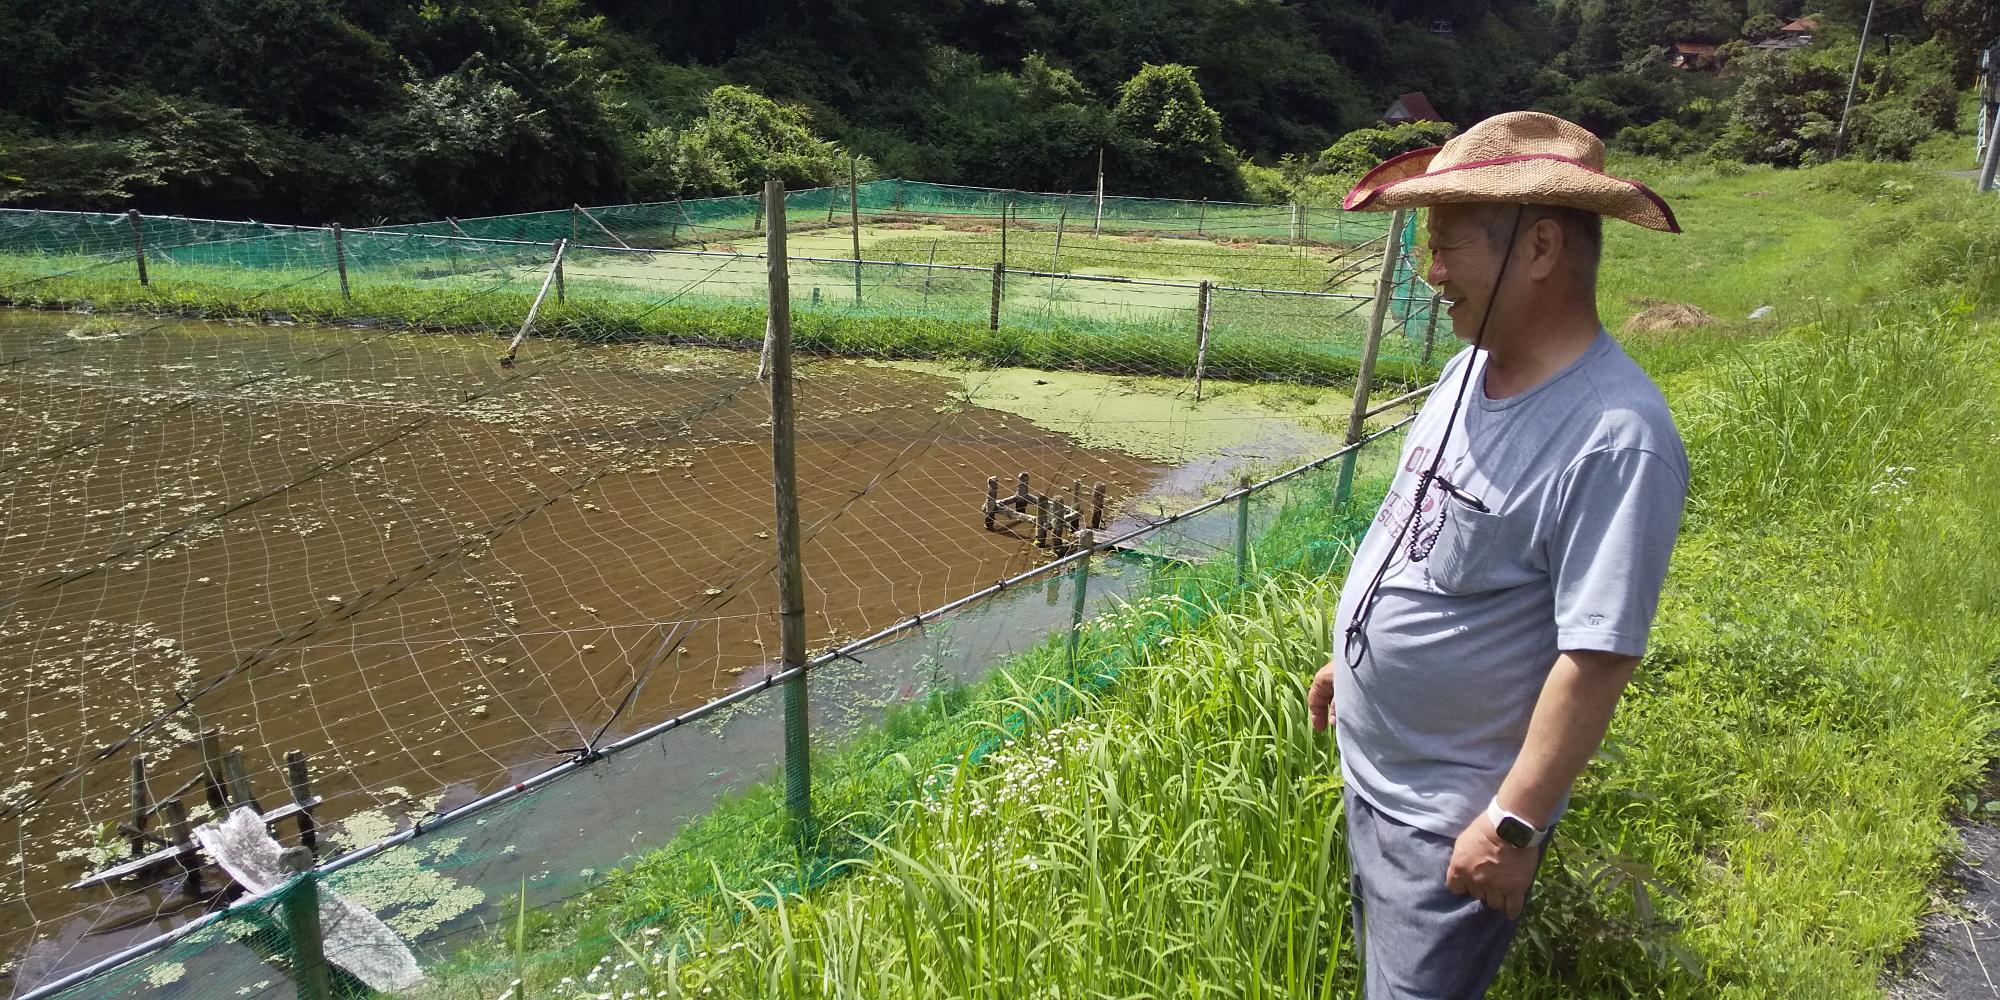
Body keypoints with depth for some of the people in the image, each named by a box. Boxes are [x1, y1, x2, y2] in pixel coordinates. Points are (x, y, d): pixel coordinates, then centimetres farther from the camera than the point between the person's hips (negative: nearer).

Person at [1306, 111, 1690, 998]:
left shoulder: (1616, 435, -28)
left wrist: (1514, 826, -21)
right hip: (1368, 766, 8)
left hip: (1454, 816, -8)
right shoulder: (1469, 368, -1)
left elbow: (1597, 657, -26)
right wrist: (1349, 658, 18)